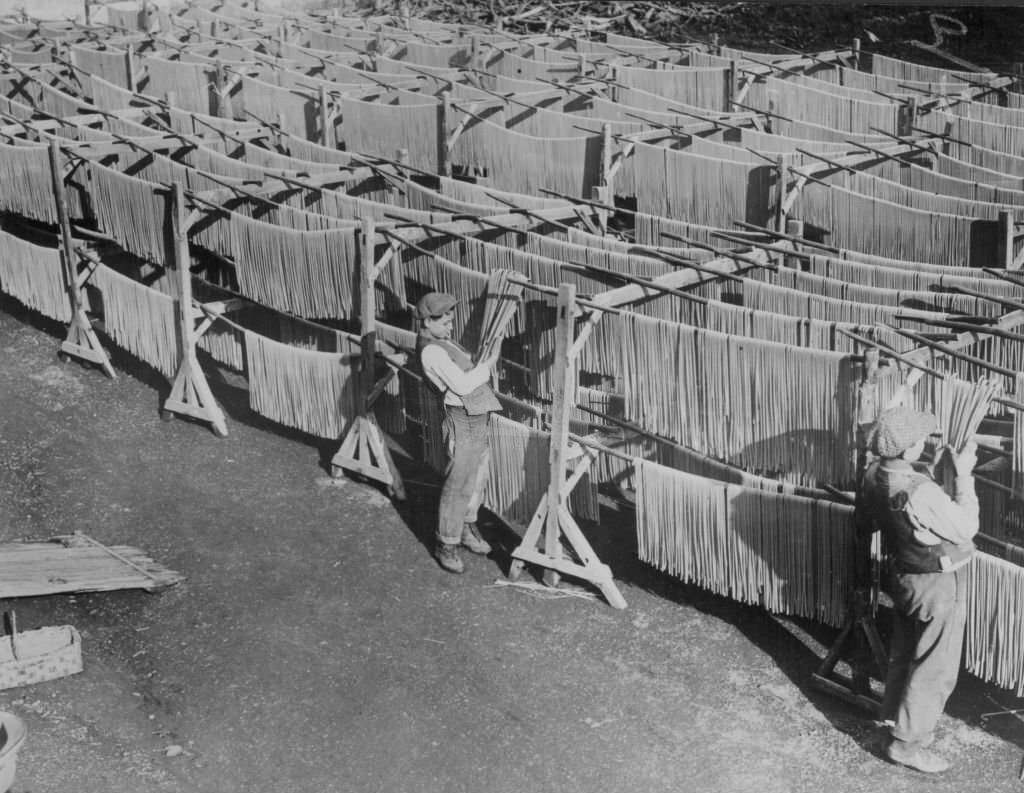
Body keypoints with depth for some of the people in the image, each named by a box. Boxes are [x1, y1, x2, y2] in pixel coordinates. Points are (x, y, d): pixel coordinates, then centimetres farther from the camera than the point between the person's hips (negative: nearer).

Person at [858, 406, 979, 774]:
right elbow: (966, 527, -21)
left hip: (902, 575, 8)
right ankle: (906, 742, 14)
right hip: (937, 586, -8)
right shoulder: (919, 494, -35)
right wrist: (963, 476, -16)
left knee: (903, 655, 24)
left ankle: (896, 718, 39)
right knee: (935, 669, 6)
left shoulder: (874, 475, -9)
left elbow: (869, 517, 10)